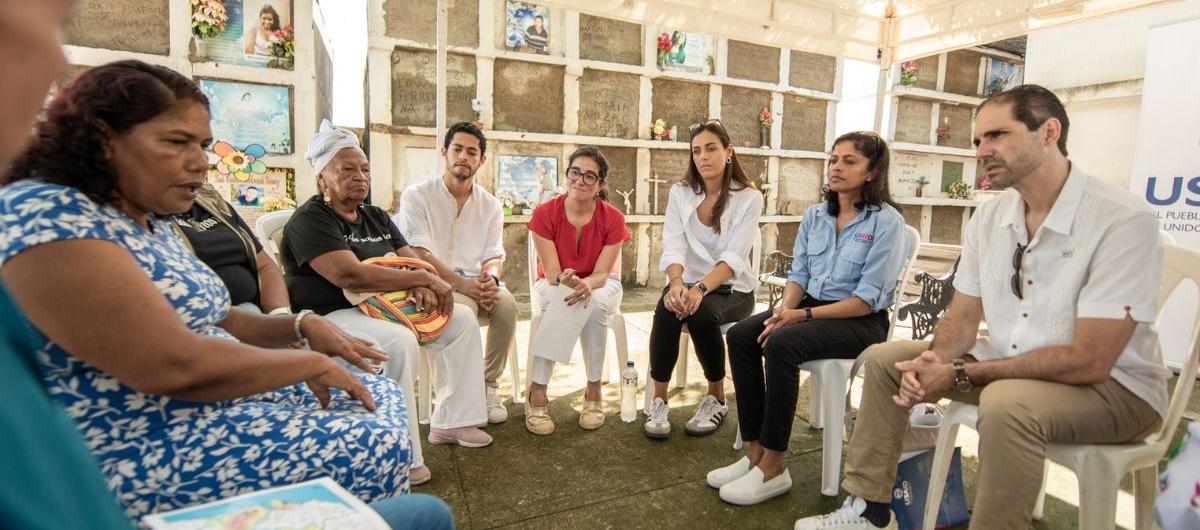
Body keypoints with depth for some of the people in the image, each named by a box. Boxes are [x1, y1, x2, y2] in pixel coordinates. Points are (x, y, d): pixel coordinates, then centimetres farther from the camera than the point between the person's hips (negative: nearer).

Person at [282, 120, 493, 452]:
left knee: (461, 319, -2)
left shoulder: (376, 217, 15)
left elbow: (412, 260, 9)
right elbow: (349, 275, -26)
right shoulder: (310, 220, -11)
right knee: (399, 341, -36)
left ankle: (451, 422, 0)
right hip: (329, 315, -8)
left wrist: (420, 287, -16)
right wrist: (424, 279, -22)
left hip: (383, 306, 9)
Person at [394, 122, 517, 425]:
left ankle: (488, 385, -12)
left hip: (475, 284, 4)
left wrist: (490, 279, -18)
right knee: (462, 308, -35)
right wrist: (462, 285, -23)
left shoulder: (490, 205, 12)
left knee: (506, 303, -28)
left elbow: (494, 256, 8)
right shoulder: (417, 196, 0)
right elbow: (420, 254, -10)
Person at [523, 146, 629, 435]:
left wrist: (587, 284, -41)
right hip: (553, 288, 0)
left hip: (601, 287, 1)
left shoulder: (613, 218, -14)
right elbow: (551, 273, -19)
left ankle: (594, 391, -22)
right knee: (565, 298, -37)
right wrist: (566, 280, -43)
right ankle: (537, 392, -33)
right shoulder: (545, 214, -16)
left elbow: (602, 273, -18)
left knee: (594, 302, -36)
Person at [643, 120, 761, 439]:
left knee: (703, 314, -33)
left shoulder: (749, 198, -7)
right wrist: (677, 283, -32)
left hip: (731, 288, -2)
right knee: (667, 310, -30)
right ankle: (659, 401, -16)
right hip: (688, 282, 2)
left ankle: (717, 399, -8)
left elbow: (733, 257, -19)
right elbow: (673, 246, -11)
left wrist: (701, 288, -35)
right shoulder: (680, 192, 2)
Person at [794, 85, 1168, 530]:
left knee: (1007, 403, -38)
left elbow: (1088, 361, -26)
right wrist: (937, 359, -17)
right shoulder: (988, 218, 0)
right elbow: (963, 315, 5)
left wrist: (961, 375, -25)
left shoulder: (1123, 220, -21)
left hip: (1112, 383, -7)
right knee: (883, 359, 1)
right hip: (1008, 364, 7)